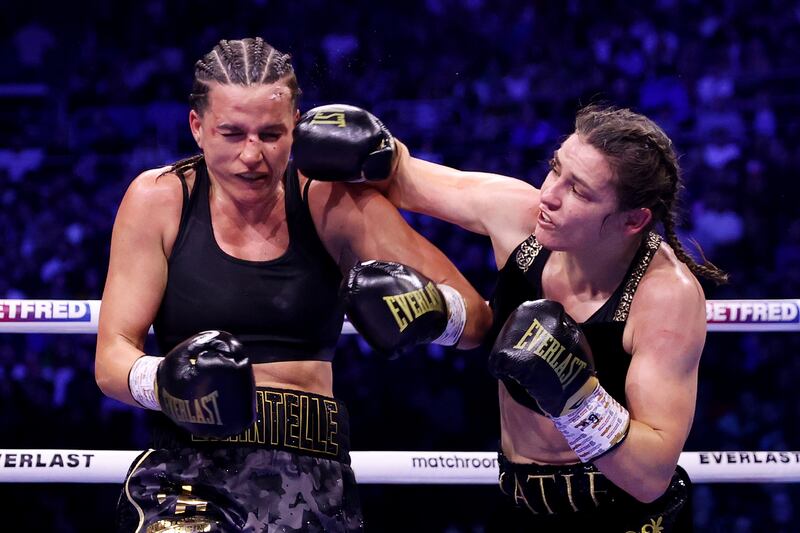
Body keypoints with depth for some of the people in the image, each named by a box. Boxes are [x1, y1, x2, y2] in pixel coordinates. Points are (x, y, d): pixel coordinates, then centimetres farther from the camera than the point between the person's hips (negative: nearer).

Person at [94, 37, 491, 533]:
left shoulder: (333, 204, 2)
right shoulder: (160, 199, 2)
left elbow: (476, 320, 3)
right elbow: (112, 357, 0)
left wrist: (428, 306, -20)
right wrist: (167, 383, -22)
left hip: (314, 483, 1)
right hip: (188, 472, -1)